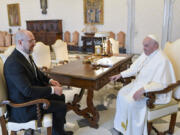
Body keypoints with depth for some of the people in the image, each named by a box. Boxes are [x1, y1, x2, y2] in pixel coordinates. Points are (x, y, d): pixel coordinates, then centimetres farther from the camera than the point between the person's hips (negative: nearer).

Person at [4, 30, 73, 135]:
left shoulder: (25, 55, 0)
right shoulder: (13, 63, -29)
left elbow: (37, 73, 16)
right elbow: (28, 91, -32)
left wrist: (49, 80, -1)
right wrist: (52, 89, -23)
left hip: (32, 94, 10)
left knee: (60, 97, 13)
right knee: (61, 106, -9)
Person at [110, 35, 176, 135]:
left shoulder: (162, 60, -24)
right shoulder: (146, 54, 3)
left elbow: (161, 83, -29)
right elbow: (134, 68, 11)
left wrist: (143, 89, -38)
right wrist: (120, 75, 2)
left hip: (153, 91, -9)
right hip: (139, 83, 9)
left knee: (131, 102, -24)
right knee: (122, 94, -2)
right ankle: (123, 125, 11)